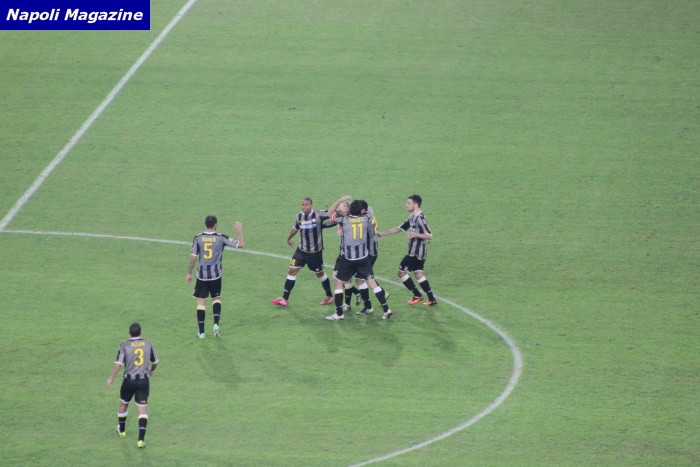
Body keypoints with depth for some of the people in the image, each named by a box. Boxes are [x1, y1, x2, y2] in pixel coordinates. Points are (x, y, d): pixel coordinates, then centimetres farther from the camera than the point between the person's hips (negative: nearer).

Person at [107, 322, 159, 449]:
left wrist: (111, 379, -6)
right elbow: (155, 362, 12)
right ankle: (141, 439, -10)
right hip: (143, 380, 1)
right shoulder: (148, 344, 0)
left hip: (129, 380, -1)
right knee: (143, 409, 0)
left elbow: (119, 363, -15)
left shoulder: (125, 345, -8)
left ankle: (122, 430, 43)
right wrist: (151, 370, 33)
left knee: (123, 404, 24)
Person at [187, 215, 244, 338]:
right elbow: (240, 245, -5)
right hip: (215, 275, 0)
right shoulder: (221, 238, -8)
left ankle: (201, 332, 4)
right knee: (216, 298, 20)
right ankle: (216, 324, 0)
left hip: (202, 275, 0)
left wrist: (189, 273, 8)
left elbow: (193, 257, -2)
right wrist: (239, 230, 11)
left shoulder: (198, 238, -4)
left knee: (201, 302, 6)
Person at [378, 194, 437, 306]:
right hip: (417, 252, 9)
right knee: (418, 273, 12)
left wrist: (416, 234, -35)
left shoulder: (420, 219, -19)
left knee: (402, 271, 0)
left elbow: (429, 236, -22)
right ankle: (431, 299, 11)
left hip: (416, 252, -9)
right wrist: (381, 234, 17)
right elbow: (399, 229, 17)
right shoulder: (412, 218, 11)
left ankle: (417, 295, 8)